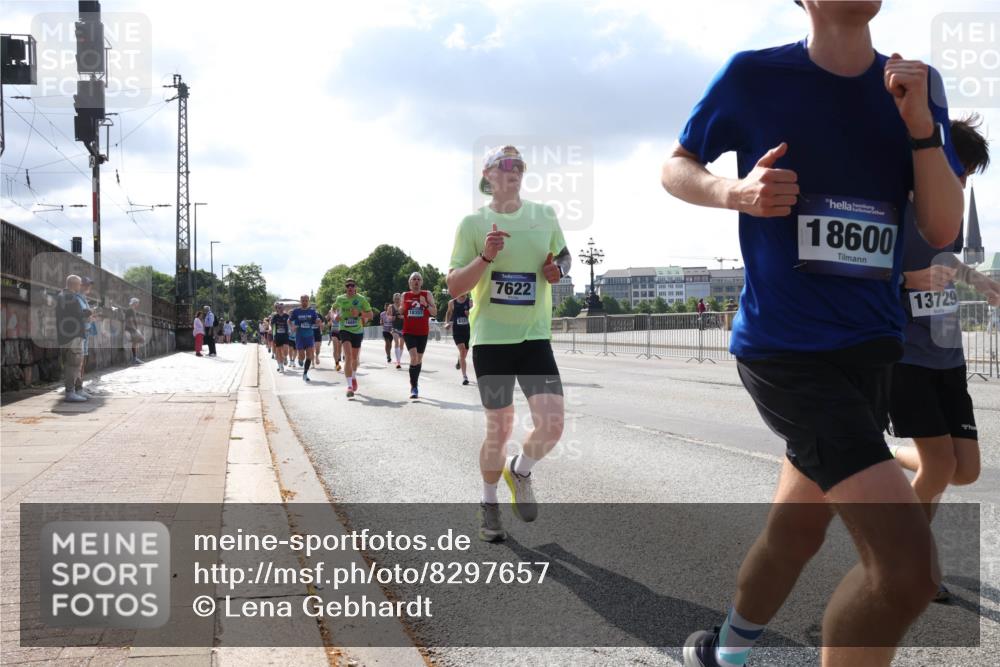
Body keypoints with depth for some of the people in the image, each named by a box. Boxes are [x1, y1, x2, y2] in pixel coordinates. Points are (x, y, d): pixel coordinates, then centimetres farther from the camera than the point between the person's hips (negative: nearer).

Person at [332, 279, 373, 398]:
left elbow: (370, 315, -3)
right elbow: (335, 308, 22)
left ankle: (354, 377, 49)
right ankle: (349, 386, -25)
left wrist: (360, 313, -21)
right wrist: (336, 315, 1)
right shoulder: (340, 299, 1)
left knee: (355, 357, 17)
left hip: (358, 331, 1)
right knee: (348, 356, -20)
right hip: (345, 330, -1)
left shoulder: (361, 299, -4)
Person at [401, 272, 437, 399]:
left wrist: (425, 304, -17)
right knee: (413, 357, -19)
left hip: (423, 332, 1)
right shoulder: (405, 296, 6)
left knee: (419, 359, 11)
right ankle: (414, 387, -14)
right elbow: (401, 312, 18)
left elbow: (434, 312, -1)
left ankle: (415, 385, 28)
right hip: (409, 332, -1)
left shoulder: (427, 295, 2)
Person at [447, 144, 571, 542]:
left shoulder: (545, 216, 5)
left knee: (552, 423, -11)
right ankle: (489, 504, 28)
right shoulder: (473, 224, -1)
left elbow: (563, 256, 21)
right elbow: (454, 286, -4)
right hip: (490, 338, -2)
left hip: (535, 337, 2)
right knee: (499, 430, 3)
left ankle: (520, 471, 22)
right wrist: (486, 256, -20)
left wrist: (558, 268, -3)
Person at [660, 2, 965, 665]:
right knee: (909, 565, -19)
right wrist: (735, 191, -14)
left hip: (871, 346, 6)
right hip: (784, 348, -6)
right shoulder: (754, 76, -5)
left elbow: (943, 230, 2)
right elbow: (676, 168, 7)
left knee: (795, 531, 19)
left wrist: (920, 125, -11)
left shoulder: (917, 88, 7)